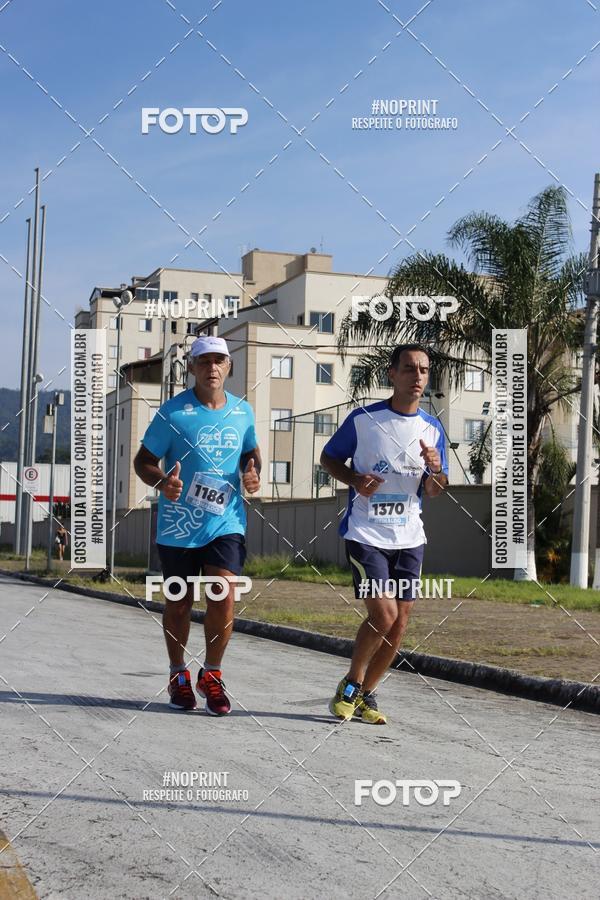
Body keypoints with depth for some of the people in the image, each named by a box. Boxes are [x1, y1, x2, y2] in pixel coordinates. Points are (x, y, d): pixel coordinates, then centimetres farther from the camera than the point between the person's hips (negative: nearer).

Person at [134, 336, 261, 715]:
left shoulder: (243, 411, 4)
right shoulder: (173, 412, -8)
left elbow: (251, 451, 21)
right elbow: (144, 460, -3)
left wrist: (253, 475, -1)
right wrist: (162, 482, -24)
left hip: (226, 523, 2)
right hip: (179, 526, -2)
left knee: (223, 600, -12)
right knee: (179, 604, 10)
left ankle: (212, 675, 10)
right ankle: (179, 675, 32)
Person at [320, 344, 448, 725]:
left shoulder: (432, 429, 5)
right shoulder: (363, 419, -6)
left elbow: (433, 492, 11)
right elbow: (329, 457, 6)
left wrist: (435, 470, -13)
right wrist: (354, 480, -13)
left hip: (410, 538, 5)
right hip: (366, 534, -4)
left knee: (400, 623, 4)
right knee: (384, 615, -14)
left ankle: (367, 694, 22)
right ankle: (351, 684, 11)